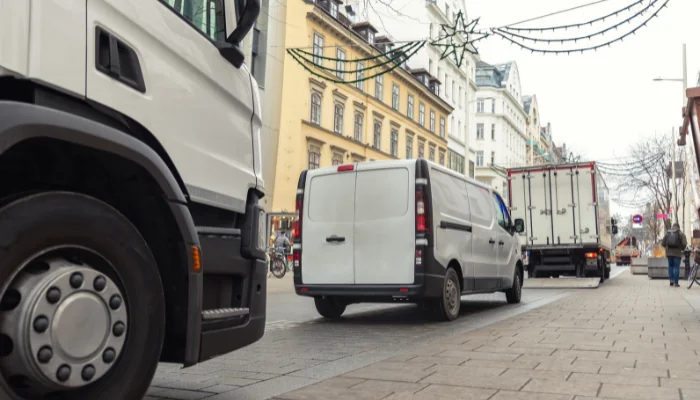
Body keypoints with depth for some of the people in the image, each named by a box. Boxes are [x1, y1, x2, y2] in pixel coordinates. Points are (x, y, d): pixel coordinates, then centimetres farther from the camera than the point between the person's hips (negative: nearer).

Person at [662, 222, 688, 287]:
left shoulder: (667, 233, 8)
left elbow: (663, 243, 8)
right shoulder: (681, 234, -1)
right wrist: (682, 249, 10)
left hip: (669, 253, 3)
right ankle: (676, 282, -2)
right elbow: (684, 244, -10)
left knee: (670, 266, 17)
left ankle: (671, 279, 5)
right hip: (677, 253, -3)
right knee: (676, 267, 0)